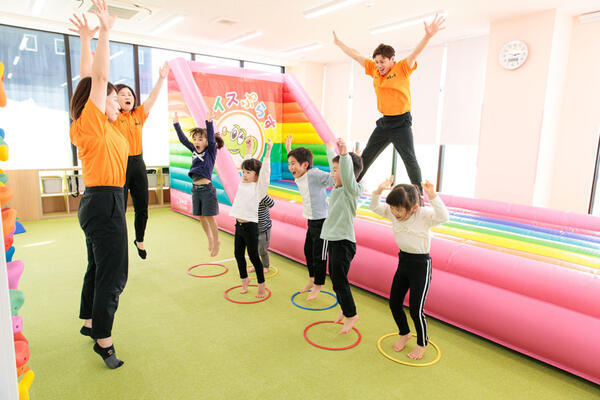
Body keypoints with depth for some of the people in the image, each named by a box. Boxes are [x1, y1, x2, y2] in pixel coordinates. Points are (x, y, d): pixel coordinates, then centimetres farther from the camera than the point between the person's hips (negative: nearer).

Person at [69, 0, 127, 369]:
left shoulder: (99, 127, 12)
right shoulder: (93, 123, -10)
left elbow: (93, 81, 21)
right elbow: (99, 79, -20)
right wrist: (105, 31, -19)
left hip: (98, 203, 10)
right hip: (105, 203, -10)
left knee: (98, 268, 20)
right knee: (113, 274, -6)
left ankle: (89, 321, 36)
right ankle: (104, 340, 3)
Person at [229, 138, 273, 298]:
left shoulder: (259, 187, -7)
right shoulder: (243, 183, 10)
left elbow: (265, 171, -18)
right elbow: (246, 163, 19)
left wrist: (268, 152, -24)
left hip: (250, 226, -7)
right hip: (239, 224, 7)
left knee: (253, 255, 1)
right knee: (239, 254, 15)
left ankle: (261, 285, 15)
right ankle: (244, 280, 34)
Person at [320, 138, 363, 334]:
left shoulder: (351, 189, -16)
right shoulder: (337, 189, 9)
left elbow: (348, 176, -36)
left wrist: (344, 154, -49)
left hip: (343, 242, -9)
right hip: (333, 240, 9)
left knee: (339, 280, -1)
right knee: (334, 277, 18)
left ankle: (351, 314, 17)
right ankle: (345, 309, 36)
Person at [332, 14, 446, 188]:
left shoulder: (402, 69, -6)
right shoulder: (374, 70, 8)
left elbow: (415, 53, -21)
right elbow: (356, 56, 16)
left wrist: (428, 36, -38)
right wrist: (338, 43, 24)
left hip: (401, 123, -6)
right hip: (384, 122, 6)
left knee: (410, 159, -8)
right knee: (365, 157, 12)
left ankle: (419, 194, -1)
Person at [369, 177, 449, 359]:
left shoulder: (424, 215, -21)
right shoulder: (393, 213, -6)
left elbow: (443, 217, -38)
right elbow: (374, 207, -1)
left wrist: (432, 196, -49)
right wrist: (379, 190, -18)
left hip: (421, 264, -6)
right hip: (403, 260, 6)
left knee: (416, 309, -1)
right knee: (394, 303, 13)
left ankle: (422, 344, 26)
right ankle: (404, 333, 41)